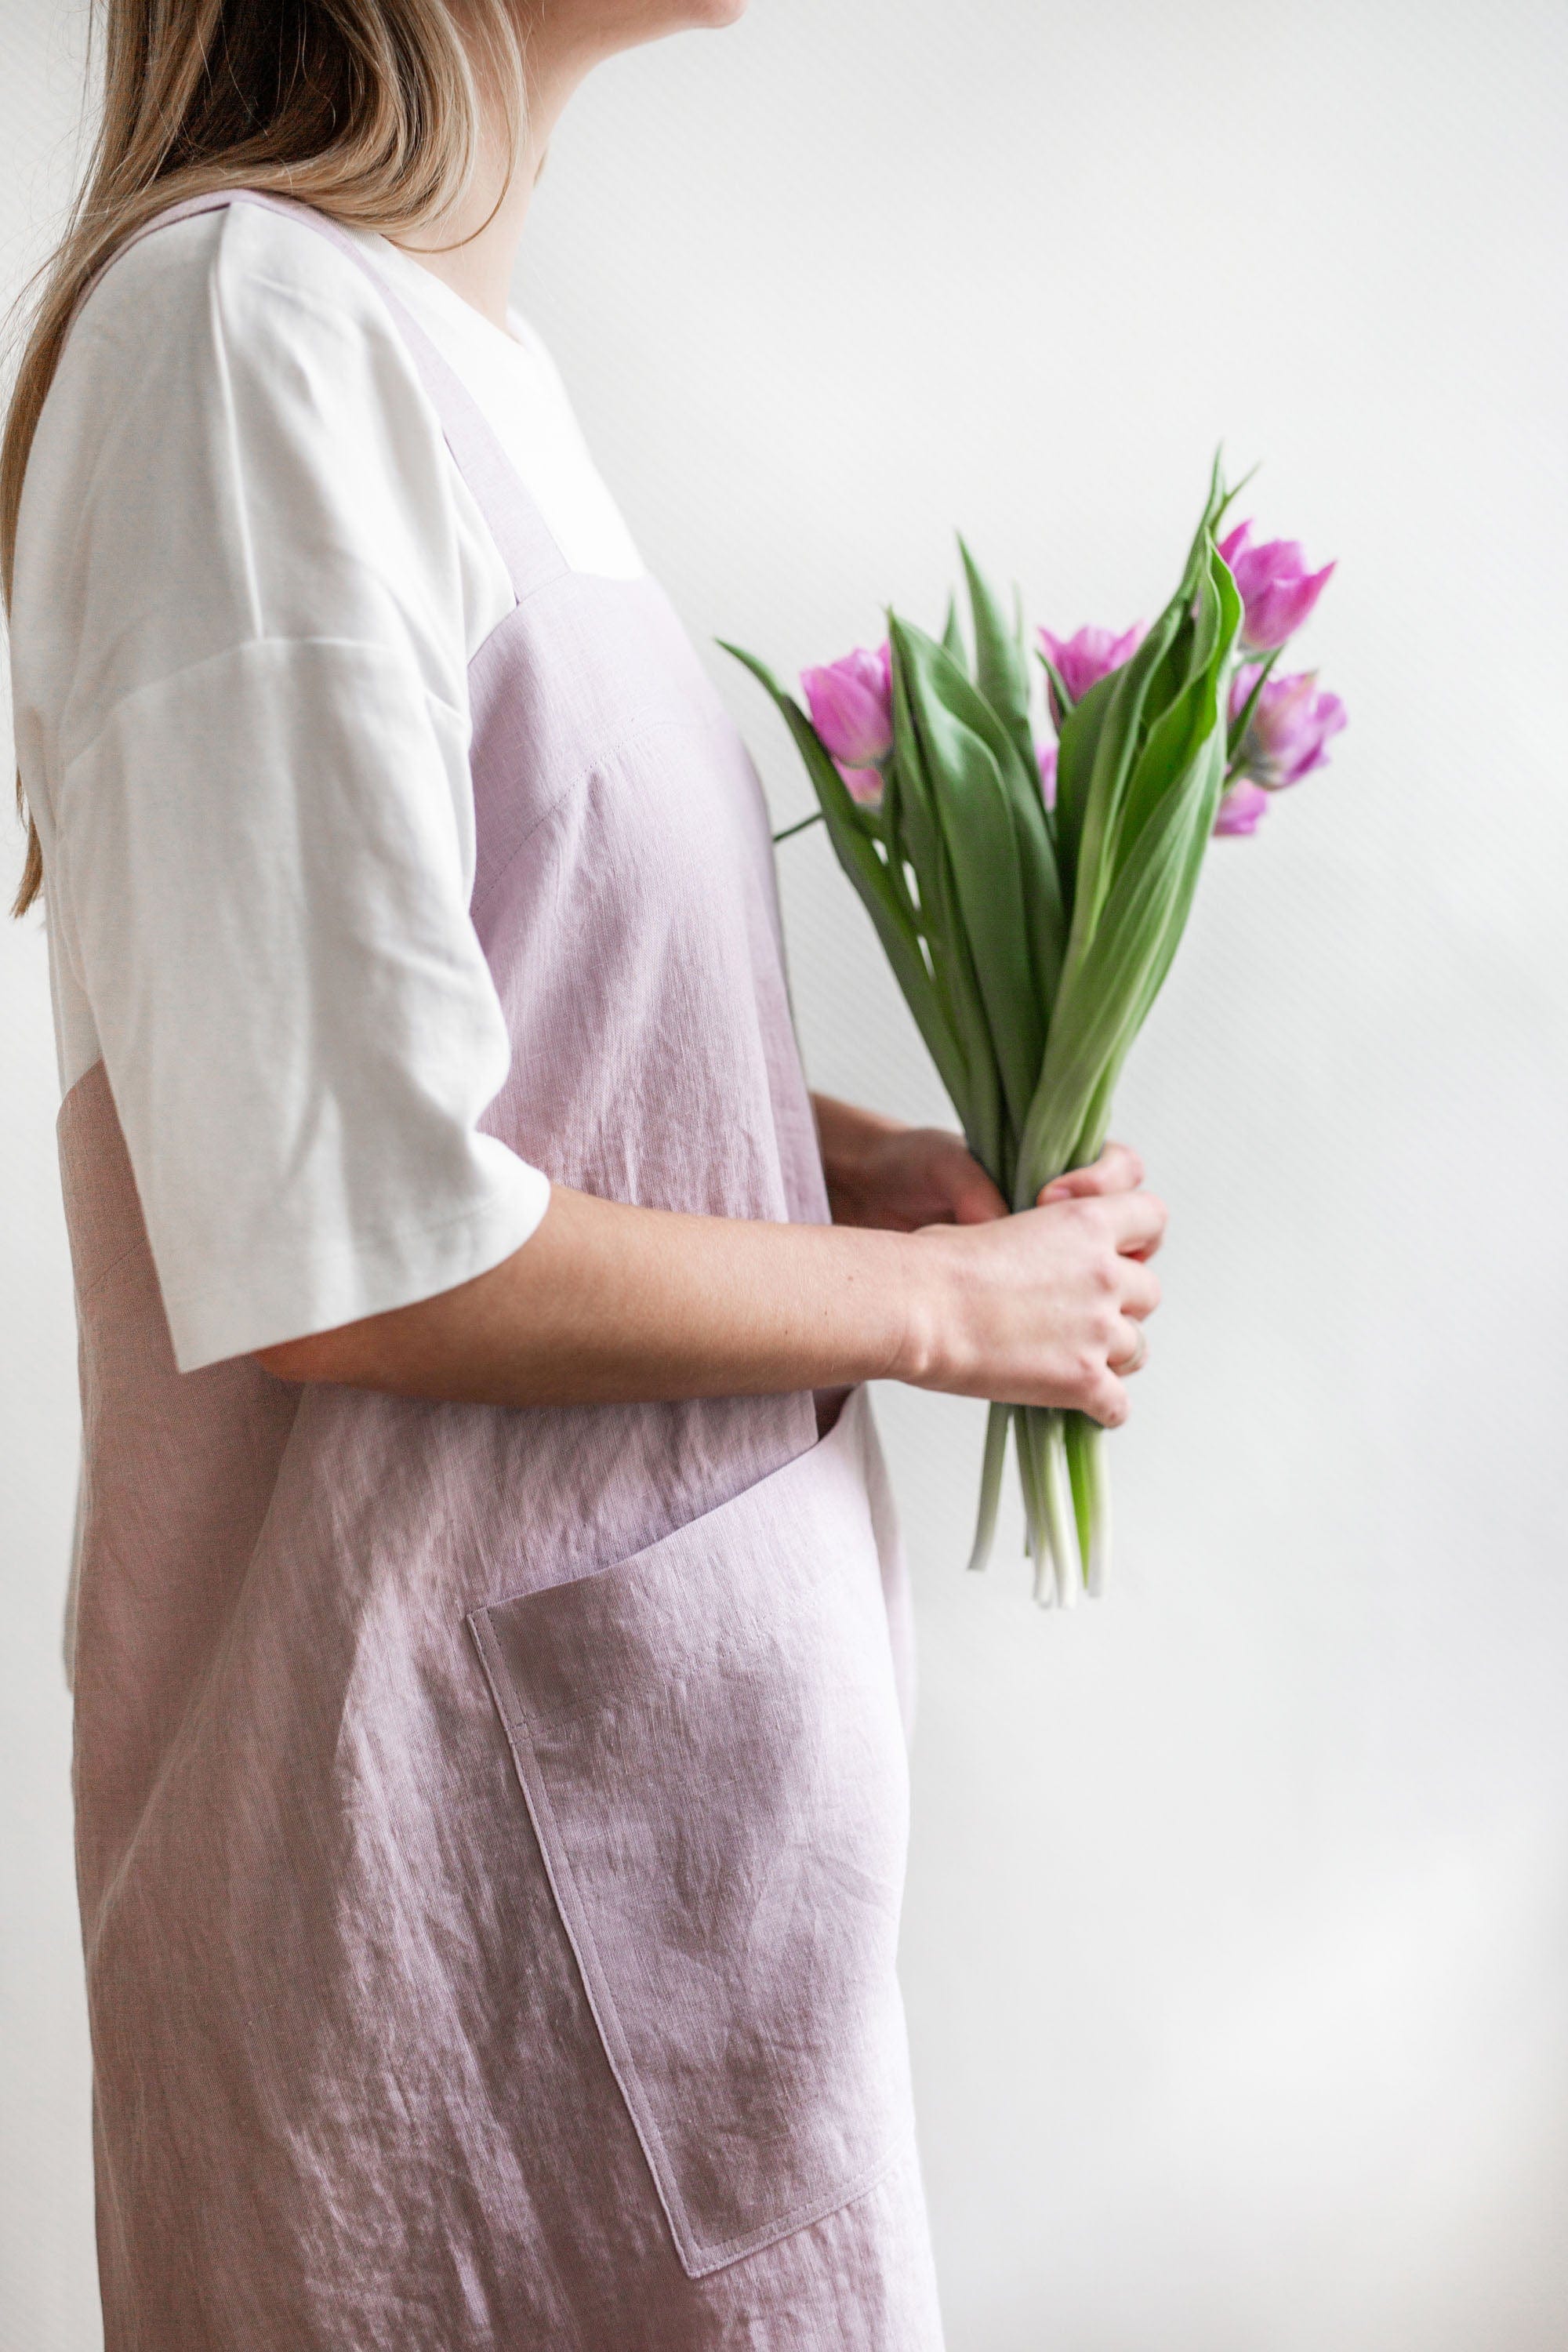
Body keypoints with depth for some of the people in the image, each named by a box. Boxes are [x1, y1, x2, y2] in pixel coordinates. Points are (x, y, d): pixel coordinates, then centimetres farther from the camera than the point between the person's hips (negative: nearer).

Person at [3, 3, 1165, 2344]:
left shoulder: (449, 340, 10)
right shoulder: (253, 320, -19)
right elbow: (351, 1252, -24)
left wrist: (848, 1152, 3)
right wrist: (934, 1299, -11)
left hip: (649, 1654, 9)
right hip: (455, 1709, -9)